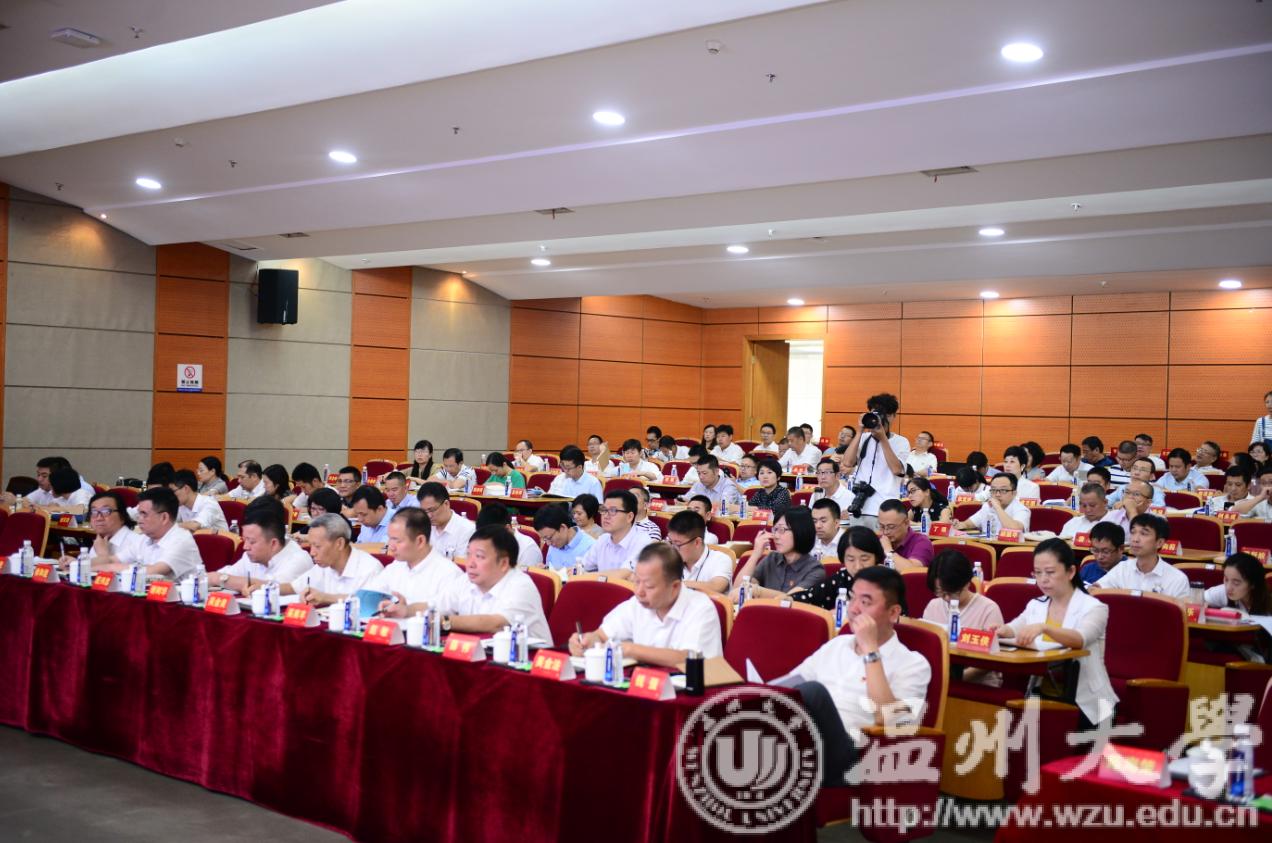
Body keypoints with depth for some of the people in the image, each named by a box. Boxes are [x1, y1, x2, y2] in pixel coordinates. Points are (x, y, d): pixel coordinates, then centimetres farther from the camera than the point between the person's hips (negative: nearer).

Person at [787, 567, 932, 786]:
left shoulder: (912, 664, 7)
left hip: (847, 756, -5)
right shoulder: (836, 645, 25)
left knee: (812, 691, -33)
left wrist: (870, 650, -9)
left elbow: (885, 719, -10)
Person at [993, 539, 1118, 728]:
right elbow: (1012, 630, -4)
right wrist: (1001, 631, -28)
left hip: (1084, 701, -4)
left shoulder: (1093, 608, -4)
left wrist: (1043, 628, -43)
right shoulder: (1035, 606, 13)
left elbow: (1080, 639, -25)